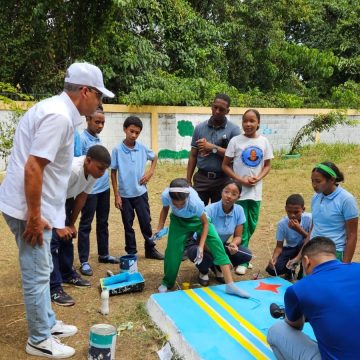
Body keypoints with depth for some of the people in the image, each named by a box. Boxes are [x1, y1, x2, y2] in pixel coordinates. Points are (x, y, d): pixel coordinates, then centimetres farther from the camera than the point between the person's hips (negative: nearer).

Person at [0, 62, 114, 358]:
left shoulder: (56, 109, 11)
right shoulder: (59, 116, -21)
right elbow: (32, 168, -26)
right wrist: (34, 217, -21)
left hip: (37, 206, 10)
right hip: (29, 208, -10)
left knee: (41, 271, 21)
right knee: (37, 275, 3)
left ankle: (47, 323, 37)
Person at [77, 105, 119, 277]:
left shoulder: (97, 139, 11)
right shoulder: (82, 139, -12)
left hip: (104, 187, 8)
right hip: (90, 189, -8)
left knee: (103, 223, 17)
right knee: (86, 225, 1)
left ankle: (103, 254, 30)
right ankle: (84, 261, 9)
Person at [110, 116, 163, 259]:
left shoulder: (142, 148, -3)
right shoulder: (117, 150, -10)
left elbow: (155, 157, 17)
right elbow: (113, 173, -4)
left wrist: (150, 172, 1)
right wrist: (116, 195, -6)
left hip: (141, 193, 2)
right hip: (125, 194, -2)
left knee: (146, 222, 9)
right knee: (128, 225, 10)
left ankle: (150, 249, 24)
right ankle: (131, 253, 22)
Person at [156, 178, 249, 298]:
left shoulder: (195, 202, -41)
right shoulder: (166, 195, -33)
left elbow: (205, 223, -22)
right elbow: (165, 209, -6)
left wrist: (201, 246, -26)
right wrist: (159, 229, -10)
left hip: (197, 218, -2)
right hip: (178, 220, 2)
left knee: (216, 243, -17)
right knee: (172, 250, -3)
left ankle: (230, 285, -14)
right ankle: (167, 283, 24)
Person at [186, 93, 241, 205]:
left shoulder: (234, 130, -3)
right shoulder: (200, 128, 5)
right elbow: (193, 156, 7)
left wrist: (213, 148, -16)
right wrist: (188, 180, 5)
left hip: (222, 180, -1)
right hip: (201, 178, 2)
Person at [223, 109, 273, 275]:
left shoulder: (264, 142, 2)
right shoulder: (235, 141, -6)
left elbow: (267, 165, 7)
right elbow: (225, 165, -4)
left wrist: (258, 178, -11)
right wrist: (241, 180, -15)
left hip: (256, 191, 3)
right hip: (239, 190, -3)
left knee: (252, 226, 12)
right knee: (242, 226, 0)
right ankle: (242, 260, 10)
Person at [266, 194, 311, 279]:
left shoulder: (309, 219, -23)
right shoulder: (282, 223, -18)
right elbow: (279, 246, -13)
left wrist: (299, 230, -37)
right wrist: (274, 258, -34)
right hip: (289, 248, 1)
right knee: (272, 269, -23)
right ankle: (290, 268, 12)